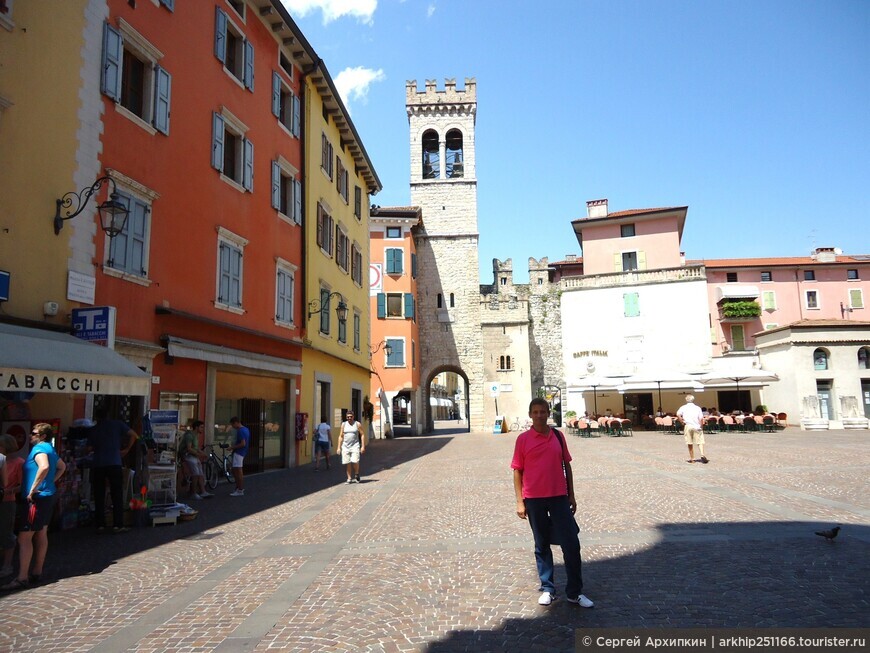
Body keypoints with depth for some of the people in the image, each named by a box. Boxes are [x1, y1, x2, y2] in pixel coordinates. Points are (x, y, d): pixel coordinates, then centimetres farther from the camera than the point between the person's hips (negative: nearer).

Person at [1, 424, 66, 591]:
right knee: (41, 534, 14)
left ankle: (22, 578, -7)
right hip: (48, 495, 10)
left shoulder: (39, 448, -14)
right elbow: (62, 467, 32)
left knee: (24, 537, -8)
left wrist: (33, 489, -27)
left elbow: (44, 467, -34)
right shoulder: (50, 449, 16)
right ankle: (37, 572, 21)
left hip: (37, 498, -10)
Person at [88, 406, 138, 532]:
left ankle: (100, 524, 10)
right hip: (114, 464, -2)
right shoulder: (117, 424, 6)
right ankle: (118, 525, -3)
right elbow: (133, 435, 0)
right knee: (117, 496, 1)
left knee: (99, 496, 9)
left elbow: (90, 448, 4)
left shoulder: (93, 429, 9)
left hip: (98, 465, 2)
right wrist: (126, 449, 11)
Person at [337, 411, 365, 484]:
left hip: (355, 446, -3)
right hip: (345, 446, 3)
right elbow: (341, 436, 13)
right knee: (348, 463, 1)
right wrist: (339, 447, 7)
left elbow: (362, 435, 2)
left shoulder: (357, 424, 3)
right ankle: (349, 478, 10)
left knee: (355, 461, -17)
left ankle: (357, 474, 8)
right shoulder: (344, 424, 10)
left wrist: (363, 446, -5)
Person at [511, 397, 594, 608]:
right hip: (534, 499, -2)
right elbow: (518, 471, -2)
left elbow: (566, 465, 10)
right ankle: (547, 589, 23)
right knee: (542, 545, 11)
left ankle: (575, 592, 13)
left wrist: (571, 495, 8)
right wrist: (520, 502, -5)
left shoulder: (558, 436, 4)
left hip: (559, 497, 2)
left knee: (571, 544, 1)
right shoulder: (523, 439, -4)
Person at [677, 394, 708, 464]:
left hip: (688, 426, 0)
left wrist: (682, 421, -1)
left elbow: (678, 414, -11)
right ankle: (702, 454, -21)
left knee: (690, 443, 8)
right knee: (700, 442, 0)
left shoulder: (683, 407, 6)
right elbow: (701, 418, -1)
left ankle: (692, 458, 13)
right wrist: (701, 426, 9)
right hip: (697, 426, 0)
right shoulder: (697, 408, 7)